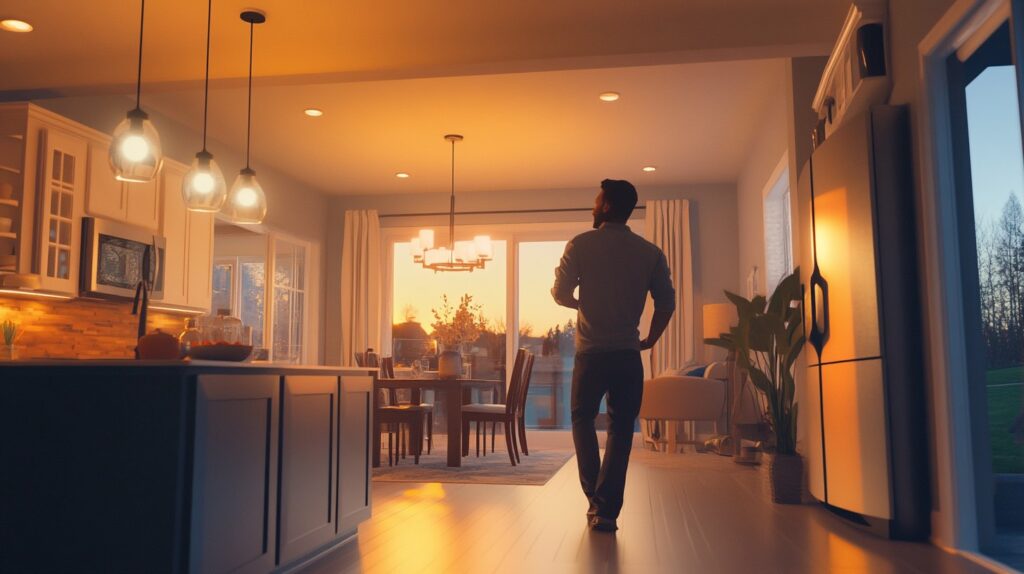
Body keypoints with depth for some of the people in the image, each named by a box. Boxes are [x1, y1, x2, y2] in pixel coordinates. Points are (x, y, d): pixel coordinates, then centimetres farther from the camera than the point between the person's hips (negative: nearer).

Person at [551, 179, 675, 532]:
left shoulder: (581, 245, -6)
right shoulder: (650, 253, 3)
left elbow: (559, 294, -5)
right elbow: (666, 303, 0)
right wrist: (650, 340, 12)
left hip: (591, 353, -2)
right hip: (629, 355, 2)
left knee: (583, 420, 18)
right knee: (620, 431, 10)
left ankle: (595, 498, 9)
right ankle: (606, 510, 7)